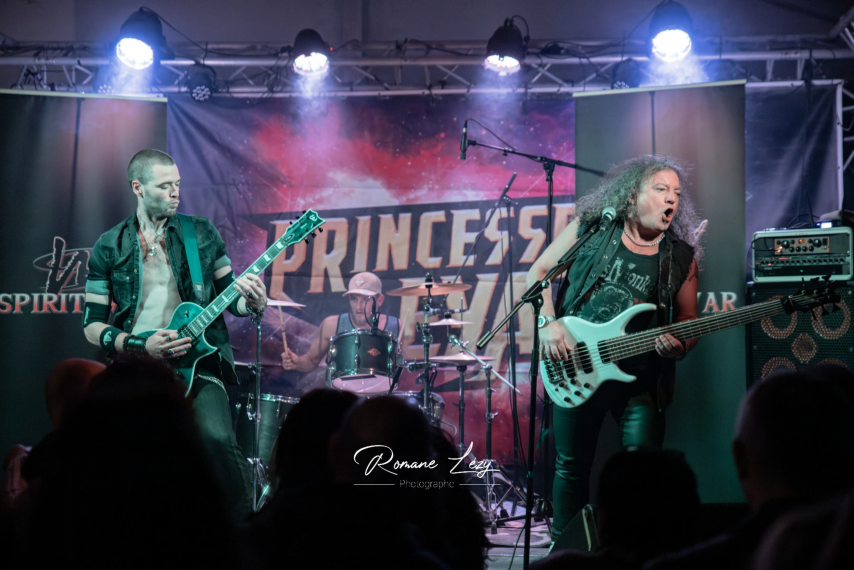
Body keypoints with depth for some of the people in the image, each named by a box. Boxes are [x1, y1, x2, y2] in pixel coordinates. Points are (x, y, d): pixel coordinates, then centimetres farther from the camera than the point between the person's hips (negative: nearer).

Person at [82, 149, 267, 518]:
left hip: (197, 360, -1)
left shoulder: (201, 234, 10)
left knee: (217, 438, -27)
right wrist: (140, 346, -11)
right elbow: (92, 325, 6)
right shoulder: (109, 248, 7)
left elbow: (230, 296, 14)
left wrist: (252, 302, -10)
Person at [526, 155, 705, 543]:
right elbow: (539, 272, 5)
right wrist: (548, 322, -8)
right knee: (571, 466, 8)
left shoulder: (681, 257, 5)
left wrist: (678, 345, -14)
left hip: (640, 376, 0)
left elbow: (688, 319, 9)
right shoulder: (592, 228, 2)